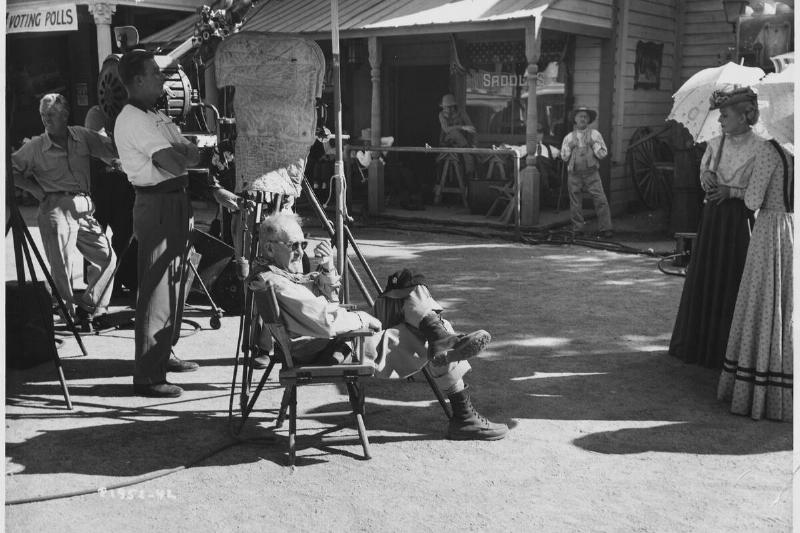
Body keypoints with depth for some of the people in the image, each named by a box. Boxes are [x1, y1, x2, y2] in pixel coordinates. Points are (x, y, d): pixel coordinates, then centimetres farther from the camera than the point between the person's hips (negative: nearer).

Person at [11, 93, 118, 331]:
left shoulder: (82, 136, 7)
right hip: (56, 209, -3)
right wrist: (37, 189, 0)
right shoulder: (35, 147, 1)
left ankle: (88, 306, 12)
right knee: (61, 267, -4)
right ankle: (75, 312, 11)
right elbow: (12, 170, 6)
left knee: (107, 258, 1)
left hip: (84, 208, 4)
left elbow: (112, 151, 12)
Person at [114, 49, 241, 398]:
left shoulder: (156, 116, 18)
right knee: (156, 290, -8)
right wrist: (191, 155, -3)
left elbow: (191, 157, 15)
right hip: (156, 206, -10)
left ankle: (162, 356, 31)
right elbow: (173, 163, -23)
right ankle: (147, 377, -2)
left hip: (176, 203, 10)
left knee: (174, 284, 17)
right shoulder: (133, 119, -13)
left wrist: (212, 189, 3)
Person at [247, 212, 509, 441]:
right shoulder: (275, 283, -19)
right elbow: (328, 322, -26)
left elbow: (329, 303, 23)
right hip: (332, 353, -11)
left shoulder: (283, 273, 15)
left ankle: (442, 338, -19)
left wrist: (327, 271, 4)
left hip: (341, 339, 11)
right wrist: (363, 318, -9)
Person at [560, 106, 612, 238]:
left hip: (591, 172, -1)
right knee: (575, 202, 3)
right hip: (574, 173, 1)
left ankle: (605, 229, -7)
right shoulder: (569, 137, 12)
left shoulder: (594, 134, 9)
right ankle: (577, 229, 13)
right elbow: (564, 157, 11)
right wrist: (570, 146, -3)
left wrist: (594, 145, -7)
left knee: (600, 200, -10)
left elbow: (603, 153, 7)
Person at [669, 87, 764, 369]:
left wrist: (731, 191, -18)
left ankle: (727, 350, 12)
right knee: (703, 279, 10)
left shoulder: (759, 149, -9)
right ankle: (698, 343, 23)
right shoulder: (715, 143, 7)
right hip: (712, 216, 5)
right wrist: (707, 175, -3)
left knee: (731, 283, 0)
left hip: (739, 219, -5)